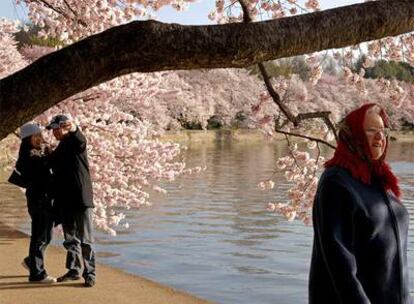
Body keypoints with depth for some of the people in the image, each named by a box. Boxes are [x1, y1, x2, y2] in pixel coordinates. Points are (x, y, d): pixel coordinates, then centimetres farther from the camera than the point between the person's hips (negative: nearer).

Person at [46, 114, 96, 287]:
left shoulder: (75, 142, -7)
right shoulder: (60, 148, 17)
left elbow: (81, 140, -32)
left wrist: (73, 129, -51)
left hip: (81, 199, -8)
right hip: (65, 200, 8)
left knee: (85, 240, -3)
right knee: (70, 239, 14)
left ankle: (90, 274, 1)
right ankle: (74, 270, 24)